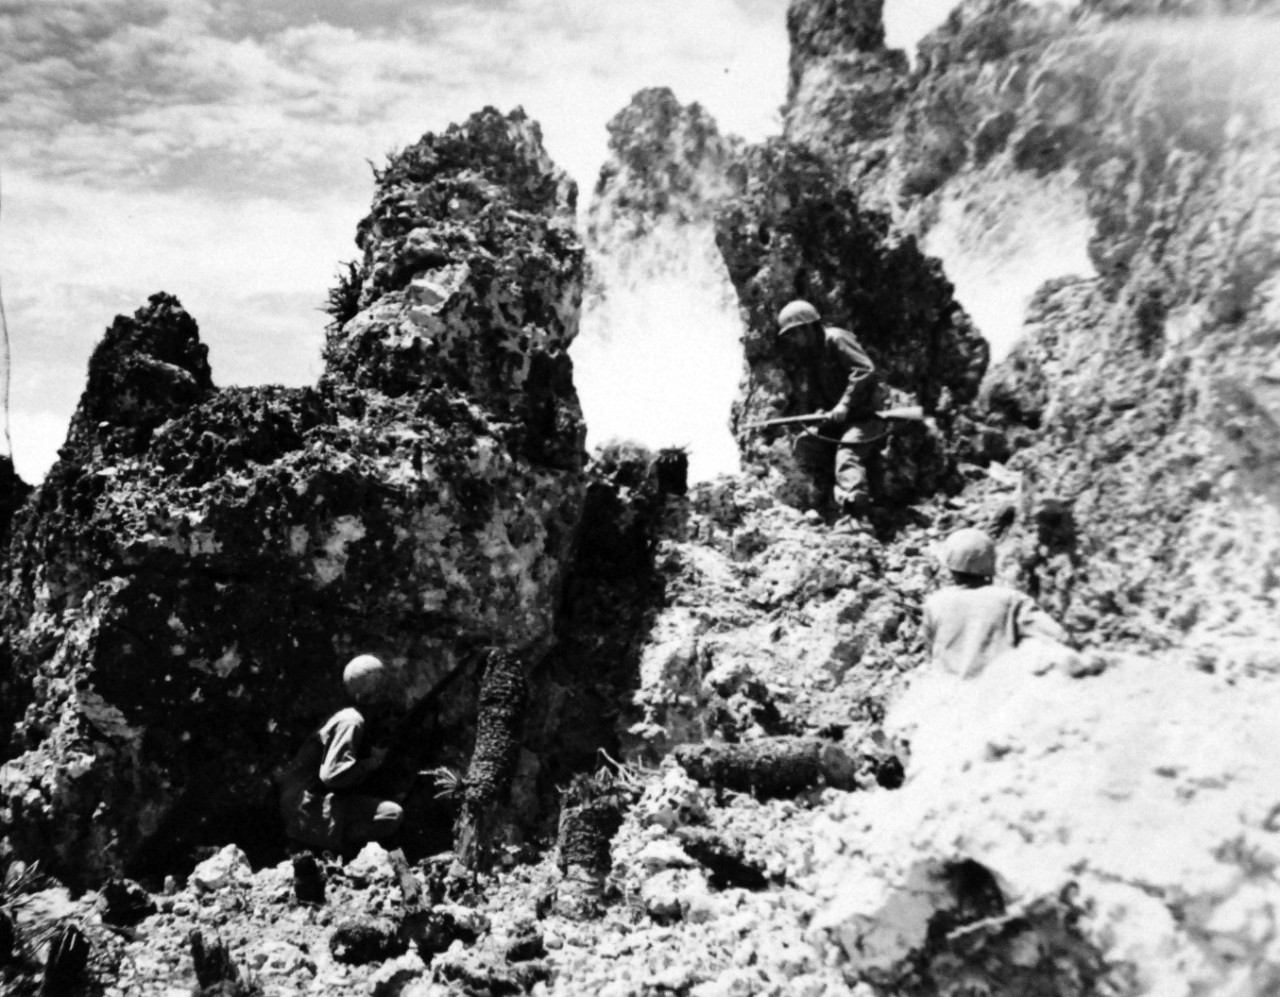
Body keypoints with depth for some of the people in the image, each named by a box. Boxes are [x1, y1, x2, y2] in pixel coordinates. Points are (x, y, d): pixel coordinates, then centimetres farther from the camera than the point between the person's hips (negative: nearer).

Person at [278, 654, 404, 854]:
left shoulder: (349, 717, 14)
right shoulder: (351, 721, -16)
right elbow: (331, 774, -27)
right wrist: (372, 762, -15)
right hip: (308, 808, -10)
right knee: (393, 815, -18)